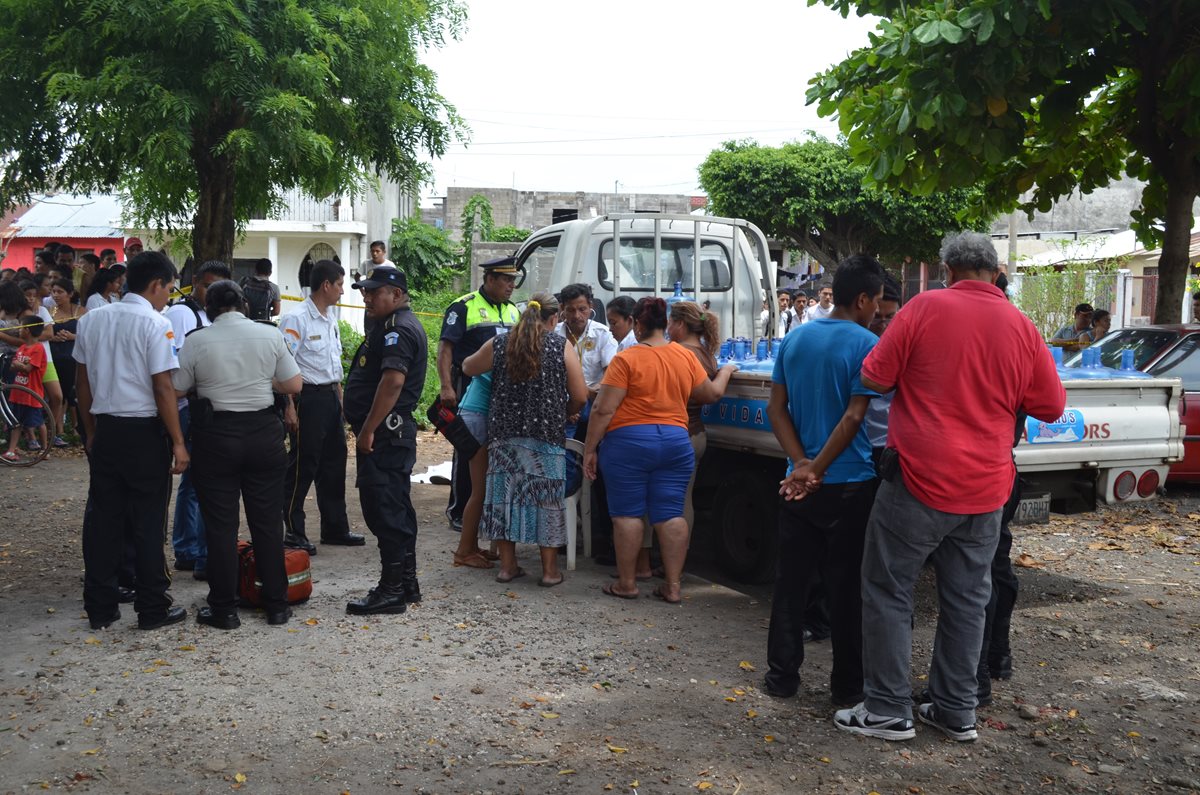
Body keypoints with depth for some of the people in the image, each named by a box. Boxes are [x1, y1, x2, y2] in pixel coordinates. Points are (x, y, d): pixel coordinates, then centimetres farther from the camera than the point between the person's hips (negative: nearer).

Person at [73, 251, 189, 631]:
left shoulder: (91, 320, 7)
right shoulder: (155, 324, -13)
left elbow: (82, 382, 12)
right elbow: (163, 389, -15)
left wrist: (92, 431, 20)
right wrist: (178, 442, -10)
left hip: (105, 429, 6)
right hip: (145, 432, -6)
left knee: (102, 518, 11)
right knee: (148, 523, 3)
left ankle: (100, 608, 19)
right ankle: (152, 609, 11)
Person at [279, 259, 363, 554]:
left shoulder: (330, 320, 14)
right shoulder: (296, 319, -13)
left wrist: (340, 399, 20)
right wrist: (289, 406, -21)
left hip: (330, 397, 9)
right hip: (307, 397, -9)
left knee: (334, 463, 14)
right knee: (302, 467, -2)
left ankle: (334, 528, 25)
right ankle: (294, 532, 9)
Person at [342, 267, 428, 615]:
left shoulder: (398, 330, -15)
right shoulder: (395, 325, 20)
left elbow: (393, 381, -26)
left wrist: (367, 430, -24)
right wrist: (367, 428, 24)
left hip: (383, 434, -11)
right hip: (393, 433, 11)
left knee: (384, 511, -8)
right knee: (397, 509, 15)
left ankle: (392, 590, -4)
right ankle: (406, 584, 24)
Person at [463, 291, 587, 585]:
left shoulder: (499, 344, 4)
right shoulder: (562, 346, -3)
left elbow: (468, 368, 22)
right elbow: (580, 396, -4)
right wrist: (562, 414, 15)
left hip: (505, 434, 3)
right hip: (547, 437, -2)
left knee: (505, 494, 11)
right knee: (546, 498, 5)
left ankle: (507, 564, 17)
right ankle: (549, 569, 10)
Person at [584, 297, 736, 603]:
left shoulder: (626, 359, -9)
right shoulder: (686, 356, 4)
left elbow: (604, 410, -12)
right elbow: (712, 394, 16)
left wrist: (589, 449, -4)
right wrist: (726, 371, 35)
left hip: (628, 443, -4)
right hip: (676, 443, 4)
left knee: (627, 513, 4)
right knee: (670, 514, 6)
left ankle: (626, 583, 11)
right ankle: (673, 586, 9)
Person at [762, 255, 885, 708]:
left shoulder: (795, 339, 7)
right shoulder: (866, 345, -12)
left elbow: (776, 409, 3)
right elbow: (853, 418, -19)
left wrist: (802, 463, -6)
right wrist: (817, 470, -14)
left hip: (798, 483, 5)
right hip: (849, 484, -5)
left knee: (792, 581, 12)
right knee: (846, 588, 5)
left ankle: (781, 677, 19)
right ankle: (846, 688, 14)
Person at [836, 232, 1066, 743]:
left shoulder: (925, 308, -8)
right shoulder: (1021, 327, 2)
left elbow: (873, 378, -6)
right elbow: (1051, 406, 8)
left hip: (920, 481, -4)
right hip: (985, 490, 4)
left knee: (890, 592, 7)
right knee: (966, 601, 14)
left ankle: (888, 710, 9)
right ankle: (957, 712, 22)